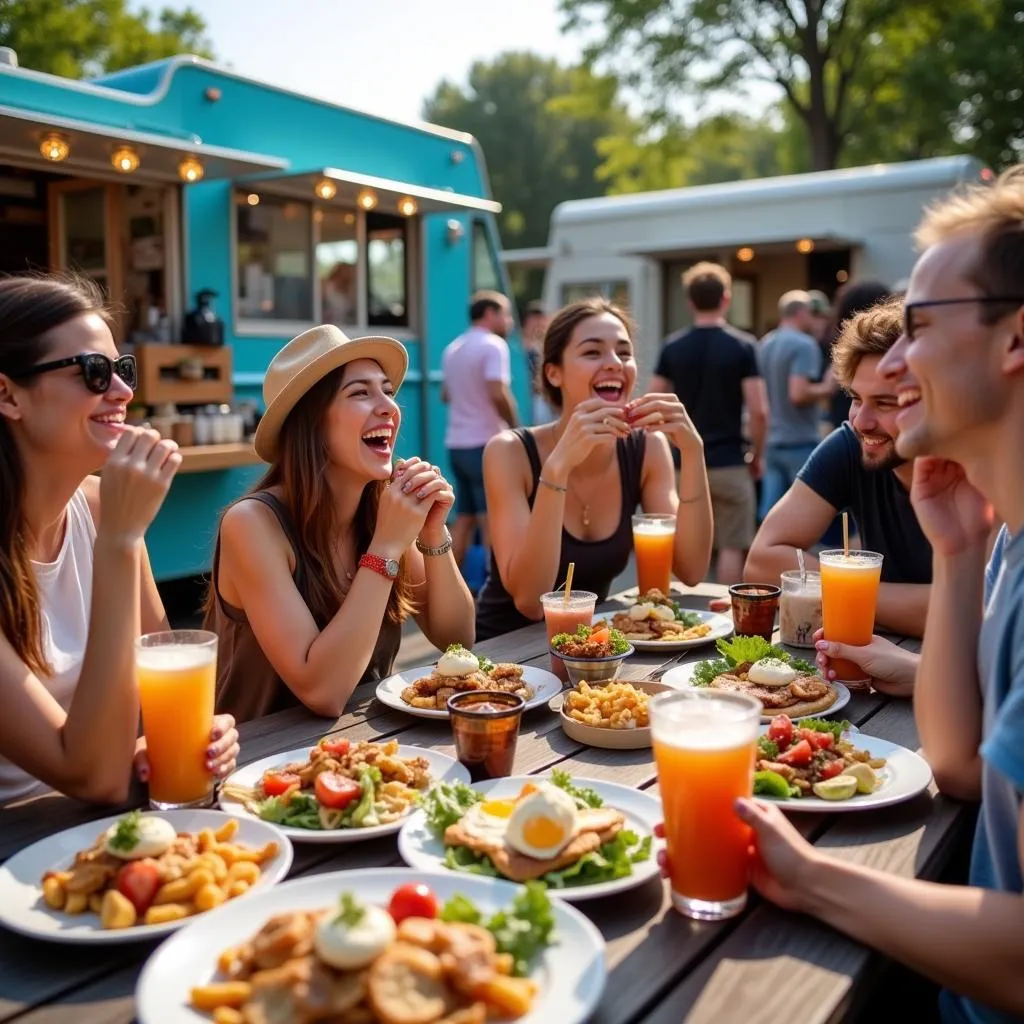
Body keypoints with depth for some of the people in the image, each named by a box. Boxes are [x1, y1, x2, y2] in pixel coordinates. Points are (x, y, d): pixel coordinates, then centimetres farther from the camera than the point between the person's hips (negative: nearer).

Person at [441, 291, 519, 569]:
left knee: (464, 518, 13)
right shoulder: (493, 345, -11)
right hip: (485, 444, -8)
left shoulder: (452, 348, 15)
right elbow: (498, 394, -22)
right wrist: (515, 426, -10)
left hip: (456, 444, 8)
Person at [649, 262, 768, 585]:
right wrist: (756, 455, 2)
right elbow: (758, 411, -12)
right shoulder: (743, 346, -6)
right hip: (728, 462, -3)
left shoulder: (672, 346, 2)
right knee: (731, 547, 3)